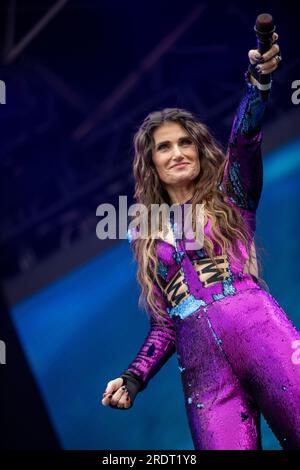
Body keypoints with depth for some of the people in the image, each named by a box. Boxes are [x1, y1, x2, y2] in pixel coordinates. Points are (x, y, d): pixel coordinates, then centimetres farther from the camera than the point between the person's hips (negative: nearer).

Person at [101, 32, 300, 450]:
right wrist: (134, 377, 6)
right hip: (202, 368, 2)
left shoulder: (230, 196, 16)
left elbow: (245, 138, -5)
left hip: (259, 330, -2)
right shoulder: (147, 236, 22)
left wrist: (258, 79, -23)